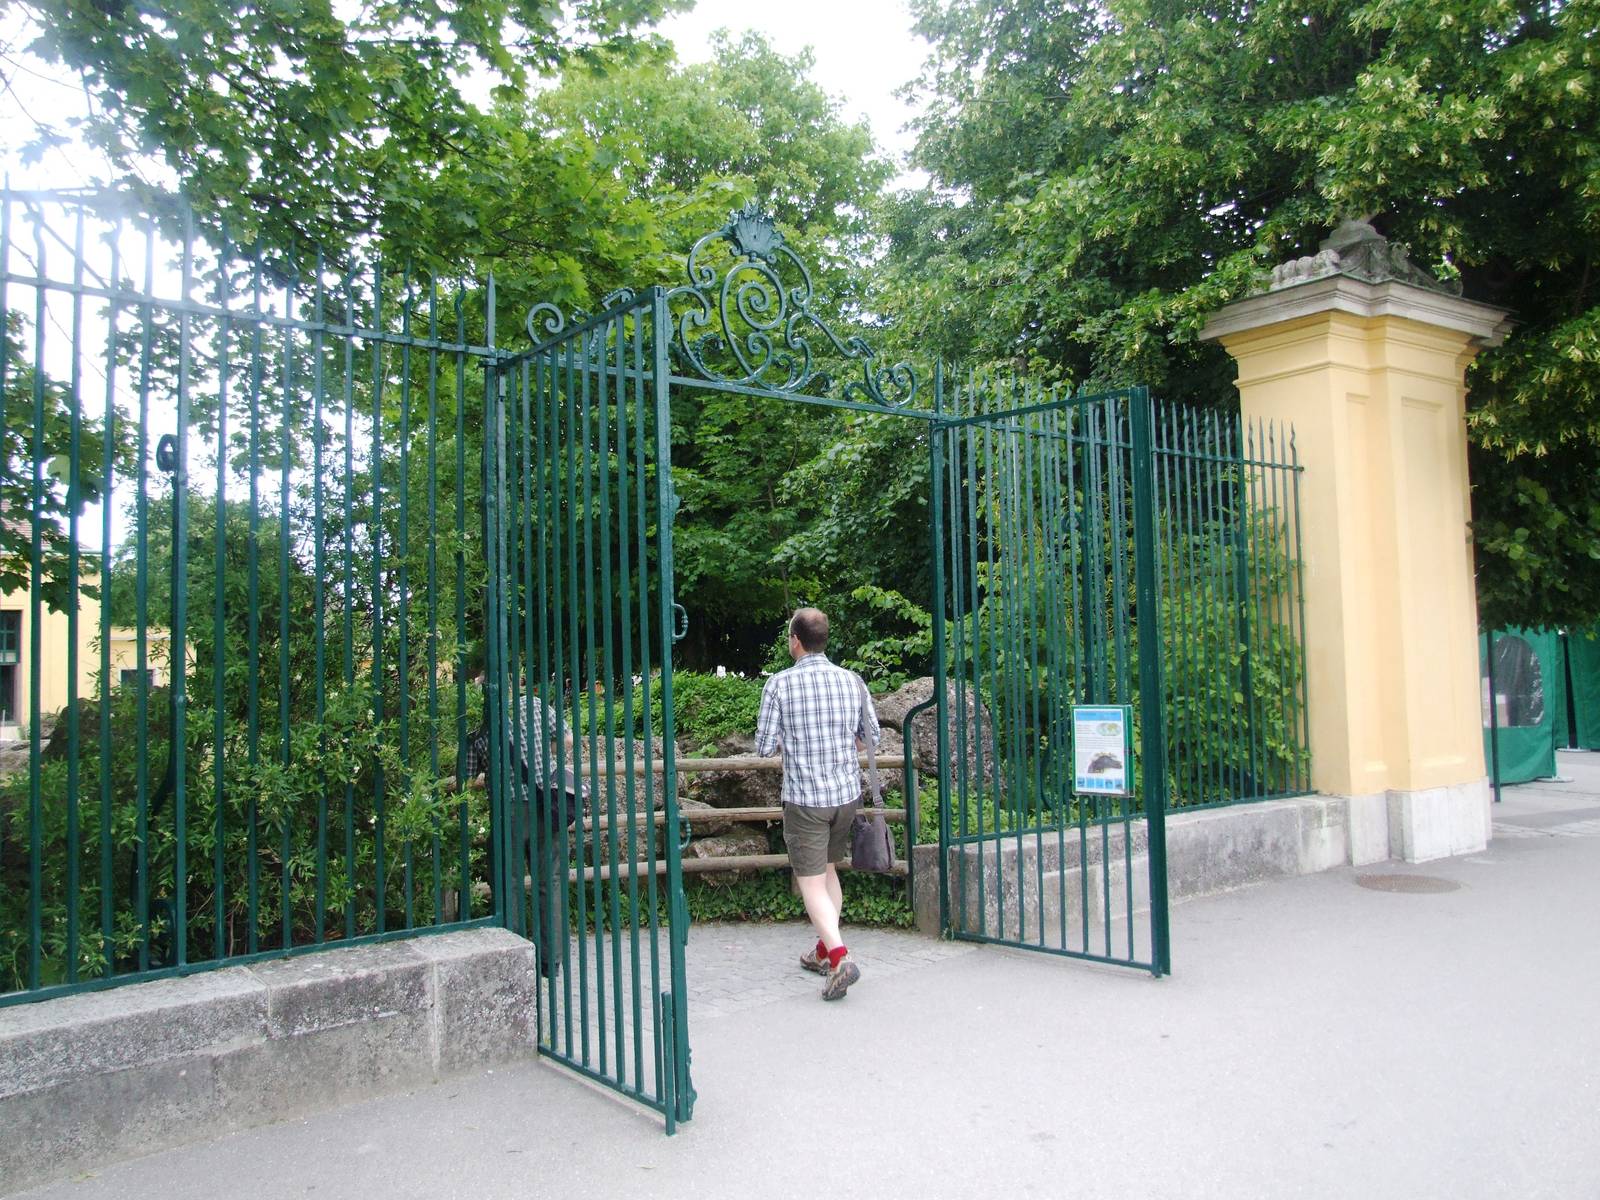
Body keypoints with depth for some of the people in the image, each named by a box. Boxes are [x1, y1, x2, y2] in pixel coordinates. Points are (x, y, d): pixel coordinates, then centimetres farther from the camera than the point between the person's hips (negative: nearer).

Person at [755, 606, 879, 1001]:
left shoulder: (780, 684, -11)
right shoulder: (851, 680, 0)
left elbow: (764, 745, -9)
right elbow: (871, 736, 8)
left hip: (804, 797, -5)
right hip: (847, 793, 5)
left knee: (812, 882, 0)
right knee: (828, 869, 21)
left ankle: (840, 957, -16)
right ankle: (824, 950, 31)